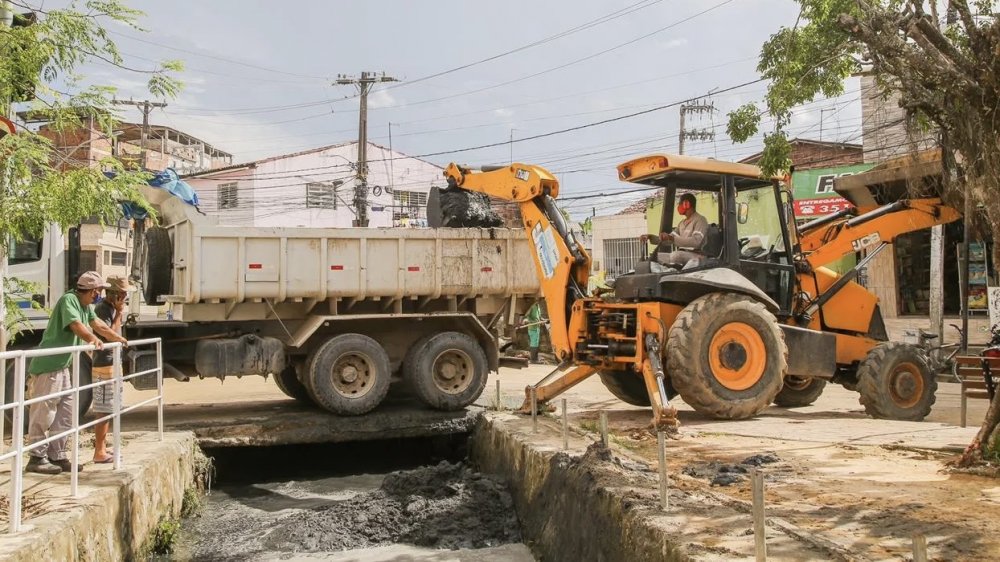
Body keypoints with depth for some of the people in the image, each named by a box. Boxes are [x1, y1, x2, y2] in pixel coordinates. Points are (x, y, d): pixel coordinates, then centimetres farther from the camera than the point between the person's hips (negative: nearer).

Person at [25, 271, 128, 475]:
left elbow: (98, 325, 23)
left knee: (65, 413, 11)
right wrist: (93, 340, -42)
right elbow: (76, 325, -29)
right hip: (47, 366, -10)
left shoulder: (86, 306, 14)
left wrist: (120, 339, 28)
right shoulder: (69, 300, -14)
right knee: (43, 413, -5)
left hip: (63, 367, 10)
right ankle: (37, 458, 1)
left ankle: (57, 456, 17)